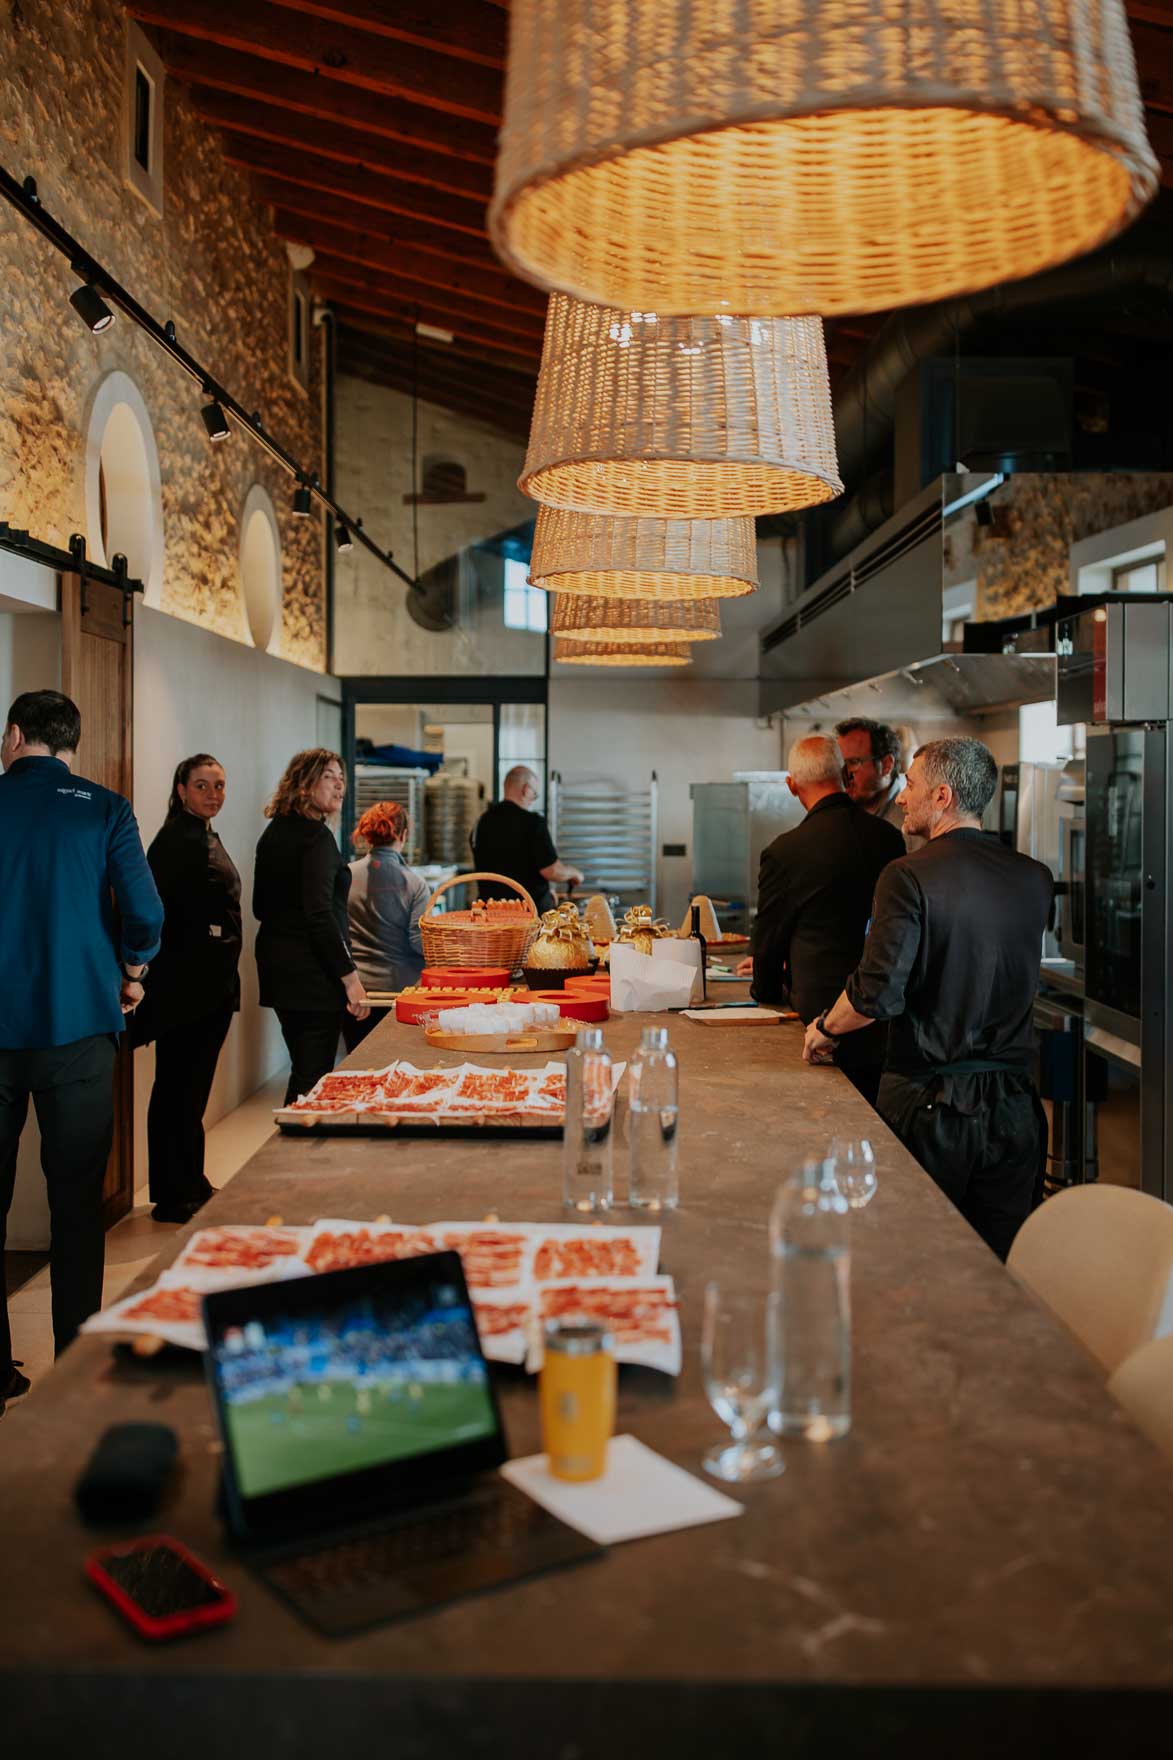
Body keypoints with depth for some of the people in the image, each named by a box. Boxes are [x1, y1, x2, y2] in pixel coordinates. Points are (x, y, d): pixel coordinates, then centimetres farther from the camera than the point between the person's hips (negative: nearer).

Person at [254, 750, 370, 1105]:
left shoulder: (274, 833, 13)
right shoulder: (316, 836, -14)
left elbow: (261, 908, 19)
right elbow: (321, 914, -22)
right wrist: (350, 977, -21)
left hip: (277, 967, 9)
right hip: (313, 975, -9)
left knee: (302, 1070, 18)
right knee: (314, 1078, -4)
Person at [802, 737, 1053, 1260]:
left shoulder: (909, 875, -14)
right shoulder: (1034, 878, 2)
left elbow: (877, 994, -20)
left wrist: (825, 1030, -2)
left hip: (928, 1103, -4)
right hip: (1012, 1103, 5)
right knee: (1003, 1265, 13)